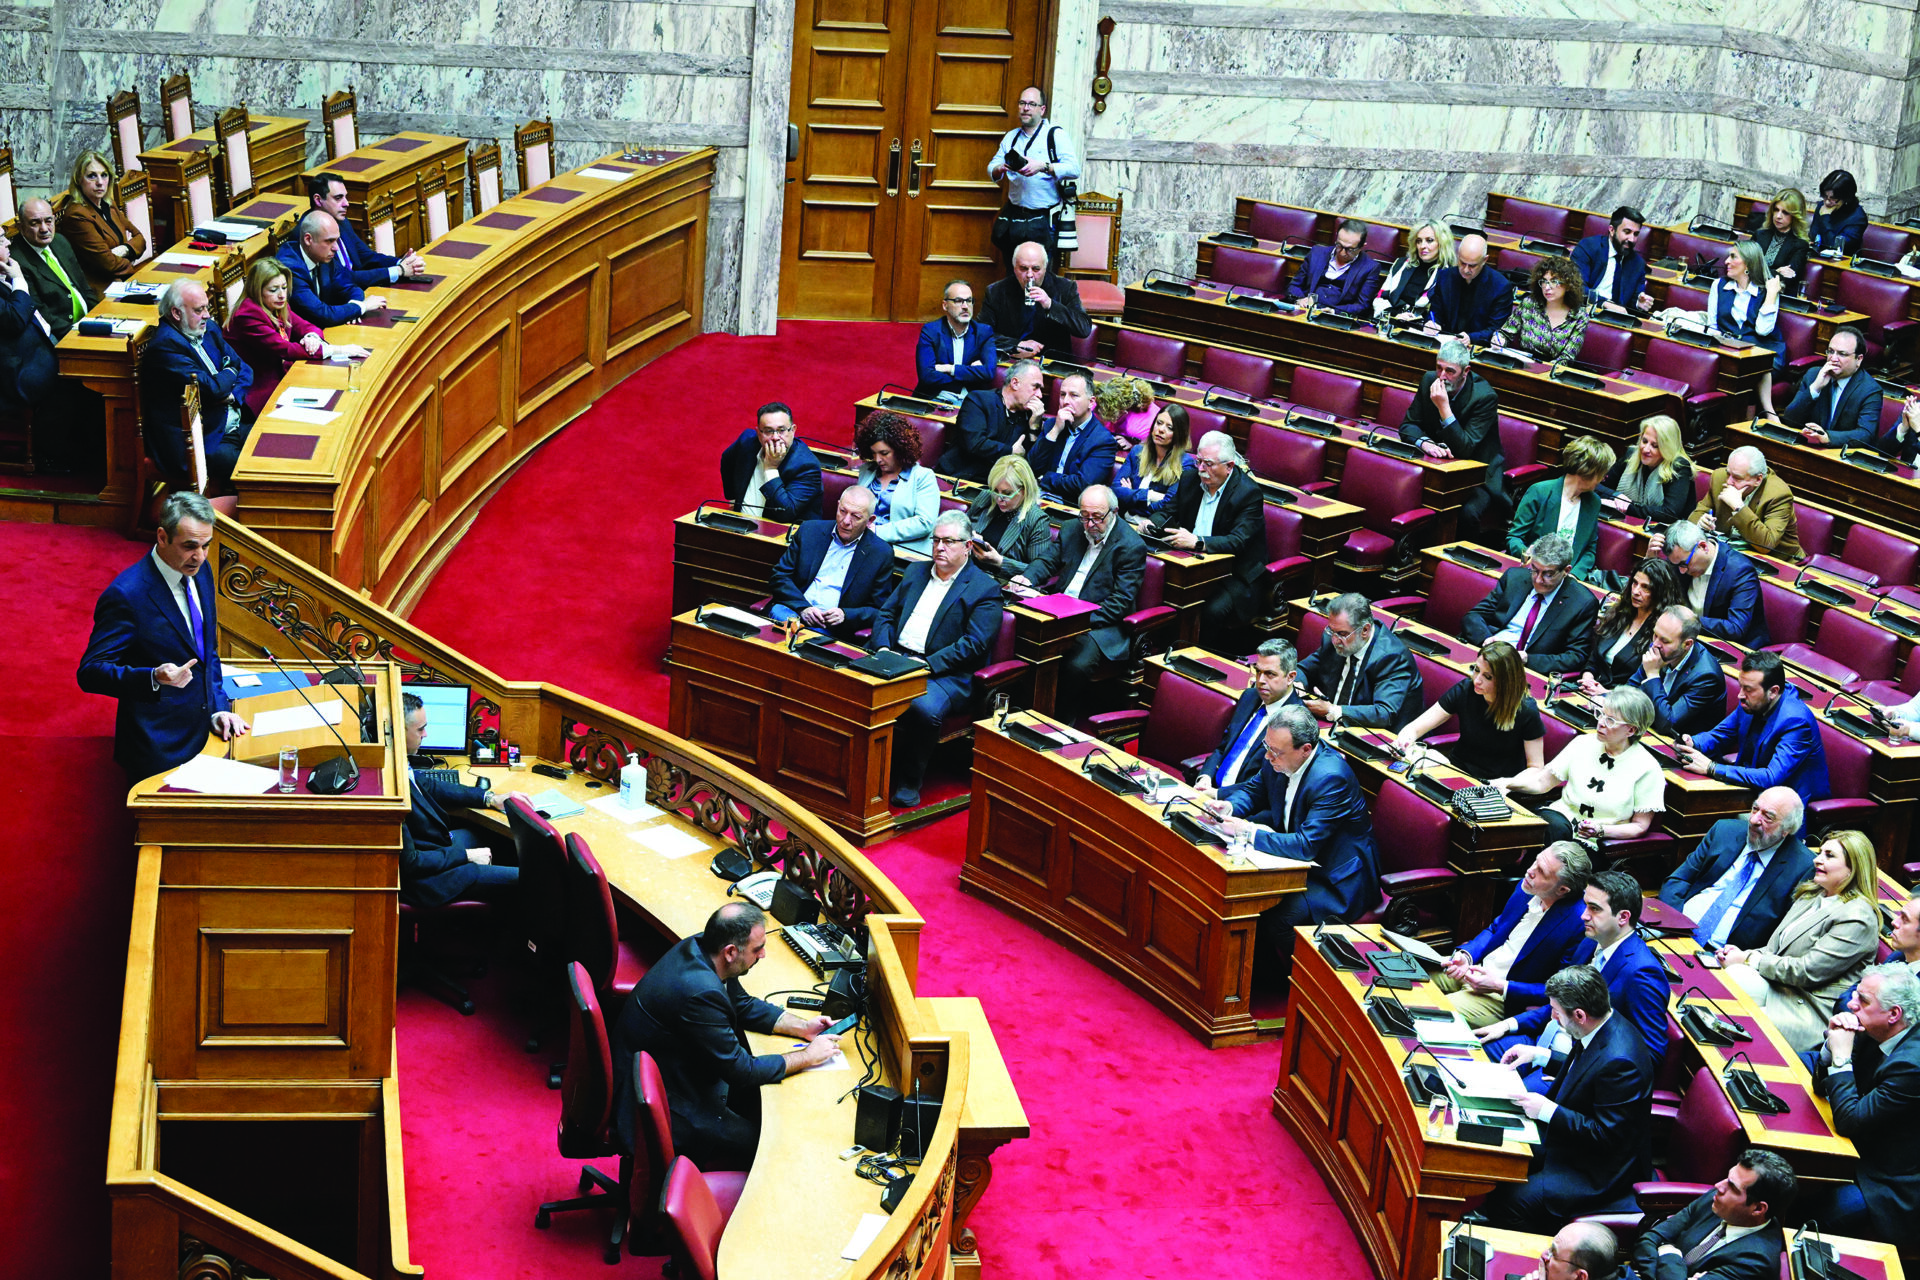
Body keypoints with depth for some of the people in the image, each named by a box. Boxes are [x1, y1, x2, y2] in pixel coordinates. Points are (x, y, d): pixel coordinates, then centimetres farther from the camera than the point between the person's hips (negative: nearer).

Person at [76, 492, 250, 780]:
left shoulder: (201, 572, 3)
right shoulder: (125, 595, -21)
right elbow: (90, 672, -19)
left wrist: (218, 707, 5)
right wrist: (154, 678, -33)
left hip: (204, 733, 7)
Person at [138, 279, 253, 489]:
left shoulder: (209, 329, 12)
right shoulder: (165, 346, -17)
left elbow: (244, 369, 17)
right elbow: (211, 388, -23)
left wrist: (233, 395, -6)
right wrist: (230, 373, -1)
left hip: (233, 427, 9)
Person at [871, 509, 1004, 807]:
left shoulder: (984, 589, 1)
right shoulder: (915, 572, 22)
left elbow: (975, 644, -9)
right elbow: (885, 615, 20)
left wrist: (928, 664, -18)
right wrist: (883, 648, -2)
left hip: (945, 674, -5)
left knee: (924, 708, -36)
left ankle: (908, 782, -17)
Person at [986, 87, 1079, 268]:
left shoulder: (1056, 135, -2)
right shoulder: (1011, 137, 15)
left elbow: (1074, 169, -13)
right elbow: (992, 167, 13)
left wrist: (1043, 167, -27)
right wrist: (999, 169, -12)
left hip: (1042, 219, -5)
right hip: (1013, 215, 5)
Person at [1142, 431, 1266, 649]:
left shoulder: (1248, 492, -13)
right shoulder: (1190, 479, 7)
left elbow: (1237, 541, -24)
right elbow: (1169, 512, 17)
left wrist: (1197, 541, -39)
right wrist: (1152, 523, -7)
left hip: (1235, 575, -6)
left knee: (1213, 610, -35)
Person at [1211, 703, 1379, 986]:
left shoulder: (1331, 778, -30)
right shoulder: (1280, 760, -5)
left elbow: (1305, 845, -34)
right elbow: (1255, 788, 15)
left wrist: (1248, 832, -33)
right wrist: (1231, 807, -7)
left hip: (1338, 878, -9)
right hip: (1298, 857, 9)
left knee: (1280, 918, -30)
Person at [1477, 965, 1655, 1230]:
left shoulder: (1619, 1063, -33)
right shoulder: (1606, 1028, -3)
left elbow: (1606, 1135, -28)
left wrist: (1547, 1111, -25)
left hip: (1600, 1172, -10)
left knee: (1508, 1202, -20)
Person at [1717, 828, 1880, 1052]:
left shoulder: (1858, 919, -12)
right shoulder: (1811, 896, 16)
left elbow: (1808, 971, -18)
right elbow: (1776, 949, 19)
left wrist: (1749, 959, -11)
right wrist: (1743, 953, -3)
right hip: (1778, 987, 8)